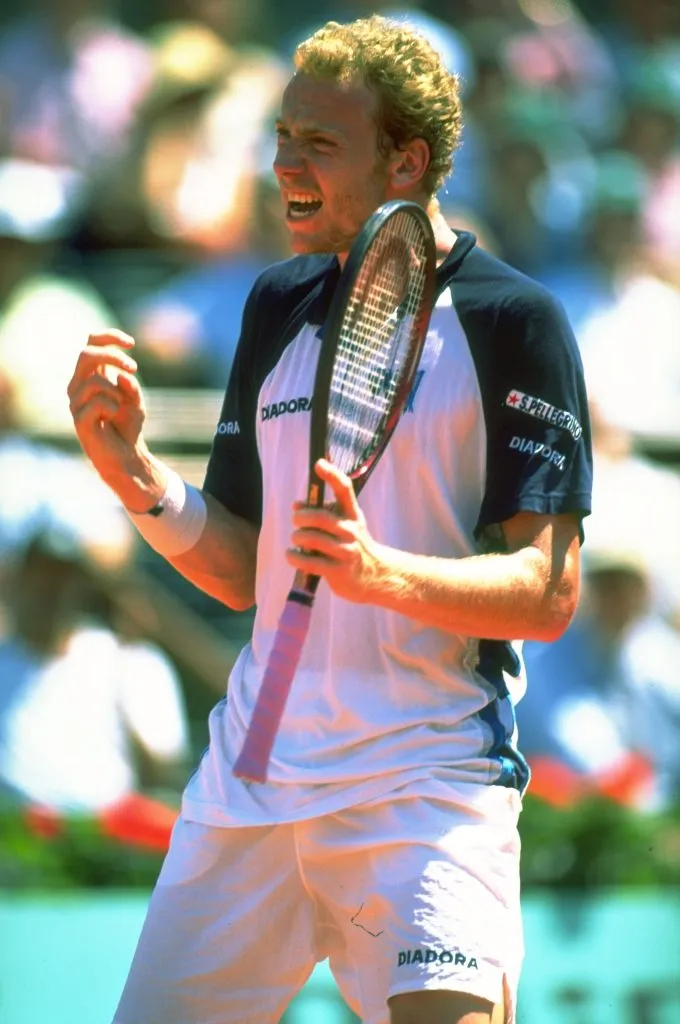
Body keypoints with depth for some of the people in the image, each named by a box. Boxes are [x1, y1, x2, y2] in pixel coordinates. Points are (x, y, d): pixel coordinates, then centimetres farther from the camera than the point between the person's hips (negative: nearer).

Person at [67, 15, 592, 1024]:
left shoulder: (510, 319, -6)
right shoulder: (279, 305, 11)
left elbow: (548, 592, -12)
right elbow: (240, 572, 13)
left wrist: (382, 570, -29)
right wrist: (131, 466, -5)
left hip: (429, 780, -6)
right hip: (251, 779, 6)